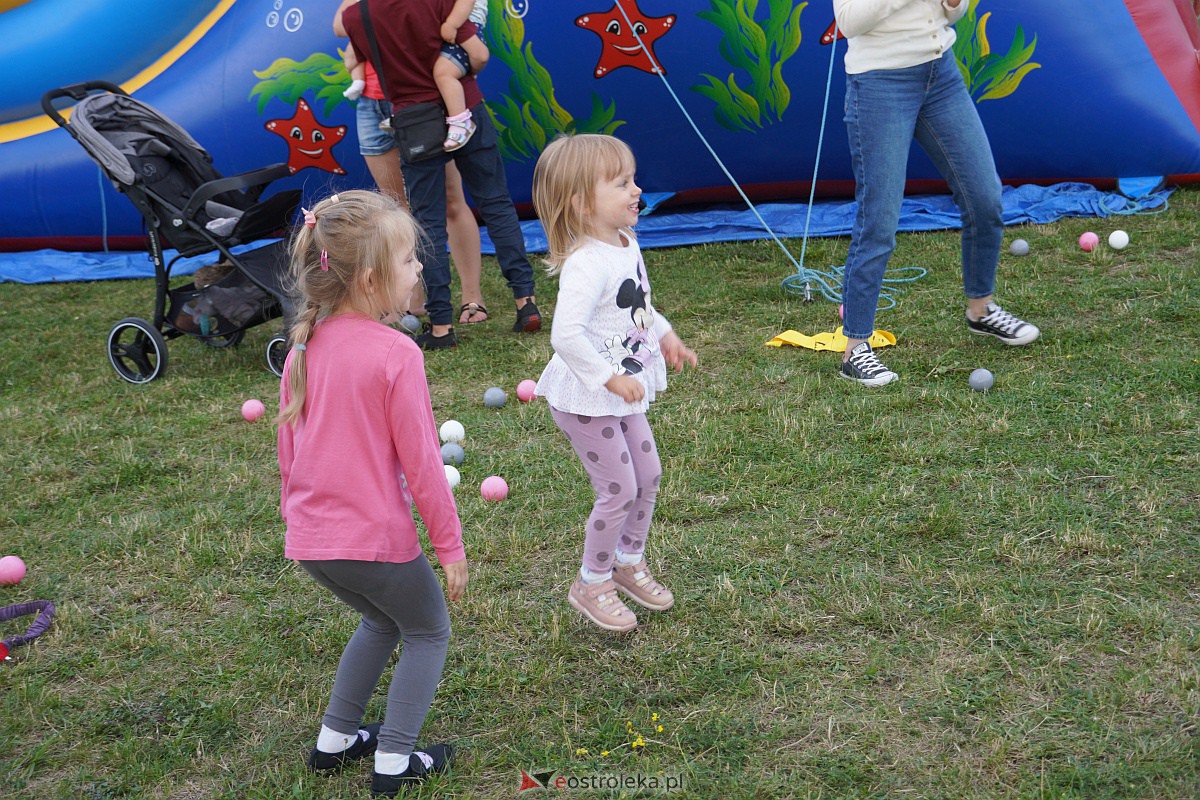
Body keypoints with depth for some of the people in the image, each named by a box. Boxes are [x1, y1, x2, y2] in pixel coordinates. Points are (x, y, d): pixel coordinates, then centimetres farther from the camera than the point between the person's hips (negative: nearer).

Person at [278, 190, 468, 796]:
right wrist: (449, 544, -5)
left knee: (382, 621, 30)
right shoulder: (395, 353, -18)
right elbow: (421, 461, -14)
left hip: (309, 539, 7)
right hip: (375, 537, -6)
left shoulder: (304, 346, 1)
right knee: (428, 633, 18)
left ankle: (335, 740, 33)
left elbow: (288, 445, 11)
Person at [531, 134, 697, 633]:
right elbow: (566, 334, -39)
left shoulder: (625, 244, 2)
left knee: (648, 475, 17)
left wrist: (664, 335, 17)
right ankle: (591, 584, 19)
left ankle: (629, 560, 39)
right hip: (586, 400, -9)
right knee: (619, 490, -1)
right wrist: (611, 377, -34)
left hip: (622, 393, 9)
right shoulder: (586, 264, -30)